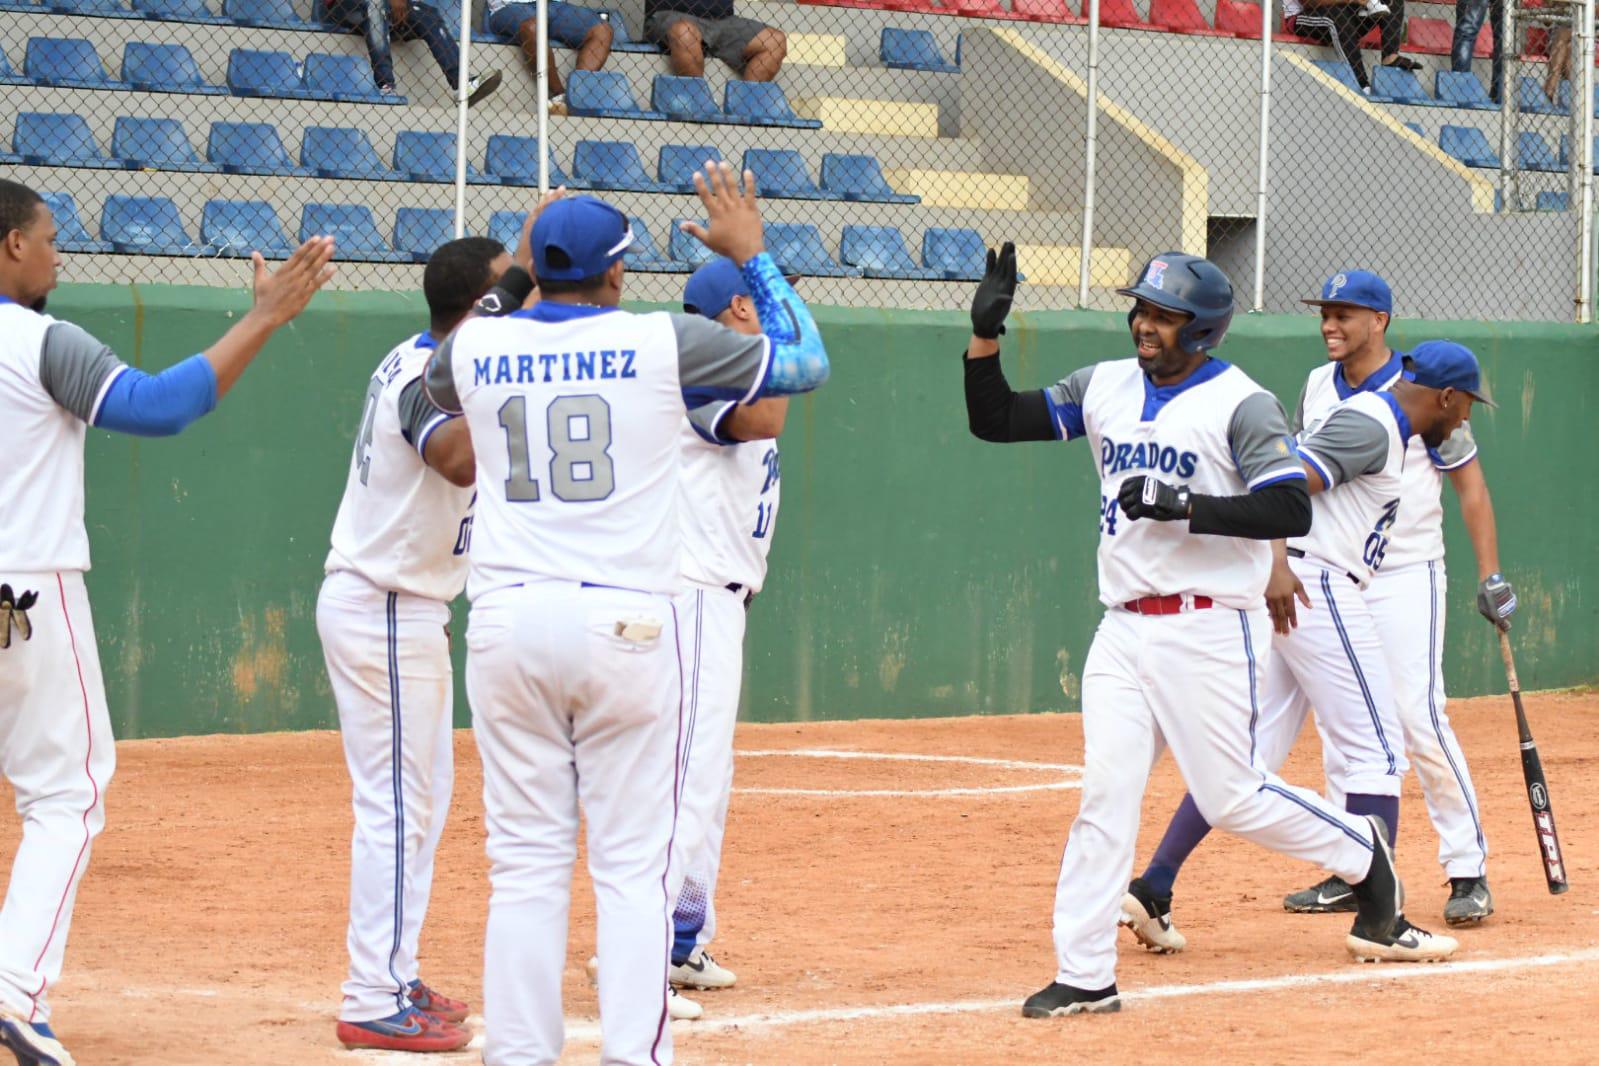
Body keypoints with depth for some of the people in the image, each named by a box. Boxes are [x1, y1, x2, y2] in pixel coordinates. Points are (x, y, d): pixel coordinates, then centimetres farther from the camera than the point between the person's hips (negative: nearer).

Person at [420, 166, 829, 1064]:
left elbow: (436, 390, 31)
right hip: (625, 623, -3)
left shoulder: (475, 348, 5)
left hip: (507, 621, 3)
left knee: (526, 864, 7)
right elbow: (807, 363, 8)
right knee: (634, 866, 2)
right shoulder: (665, 344, -4)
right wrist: (752, 255, 17)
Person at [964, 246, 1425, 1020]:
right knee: (1105, 795, -3)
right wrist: (985, 334, -2)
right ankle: (1083, 976, -4)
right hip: (1123, 630, 5)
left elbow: (1291, 510, -18)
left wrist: (1183, 508, -24)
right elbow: (995, 421, 11)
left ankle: (1361, 853, 25)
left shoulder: (1241, 404, -8)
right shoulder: (1104, 388, 11)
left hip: (1208, 629, -5)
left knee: (1230, 798, -2)